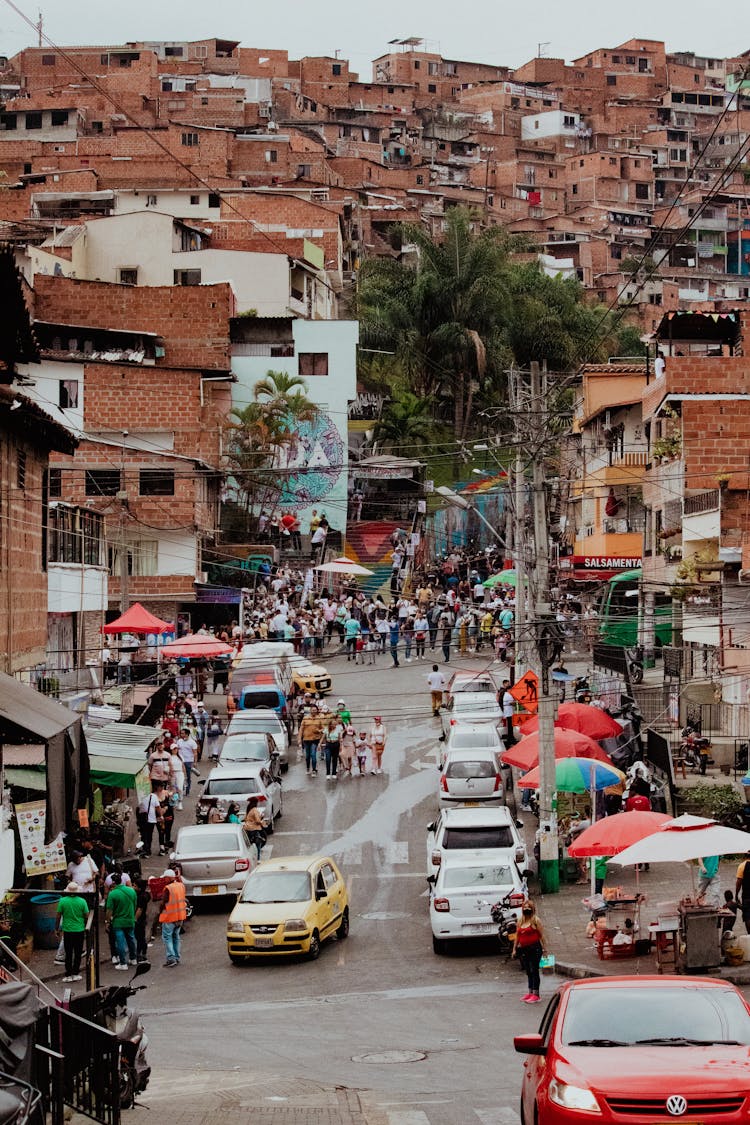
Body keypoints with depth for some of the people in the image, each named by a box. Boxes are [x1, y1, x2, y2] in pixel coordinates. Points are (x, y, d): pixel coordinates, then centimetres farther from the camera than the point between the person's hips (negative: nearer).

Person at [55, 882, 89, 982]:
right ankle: (75, 973, 11)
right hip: (79, 930, 0)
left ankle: (68, 975, 6)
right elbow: (87, 916, -1)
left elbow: (58, 916, -4)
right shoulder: (82, 901, -6)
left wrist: (57, 928, 8)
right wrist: (87, 928, 13)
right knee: (78, 953, 10)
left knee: (68, 954, 7)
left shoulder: (63, 901, -8)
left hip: (67, 930, 0)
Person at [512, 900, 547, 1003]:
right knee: (528, 972, 13)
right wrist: (515, 949, 15)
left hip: (534, 948, -6)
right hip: (524, 950, 6)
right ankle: (530, 992, 22)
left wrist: (544, 948, -9)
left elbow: (541, 935, -6)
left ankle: (536, 994, -1)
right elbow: (517, 936, 17)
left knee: (534, 971, -5)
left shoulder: (535, 920, -4)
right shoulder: (520, 921, 13)